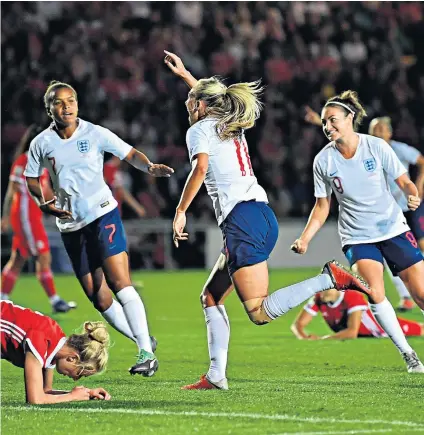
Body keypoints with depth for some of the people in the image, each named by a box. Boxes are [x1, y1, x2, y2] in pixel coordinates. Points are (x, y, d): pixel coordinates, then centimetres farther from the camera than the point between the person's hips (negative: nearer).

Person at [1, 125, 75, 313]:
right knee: (43, 257, -9)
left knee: (18, 260, 11)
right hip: (25, 216, -9)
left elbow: (46, 191, 20)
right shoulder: (24, 161, -12)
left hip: (34, 217, 9)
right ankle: (55, 301, -7)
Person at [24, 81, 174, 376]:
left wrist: (150, 167, -22)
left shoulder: (95, 134, -6)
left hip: (102, 213, -4)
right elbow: (32, 178, 14)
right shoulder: (41, 144, 0)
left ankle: (147, 353, -18)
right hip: (70, 225, 4)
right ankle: (143, 340, 23)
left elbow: (130, 154, -2)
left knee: (119, 282, -18)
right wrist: (42, 203, -4)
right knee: (99, 299, 4)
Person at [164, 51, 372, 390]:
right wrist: (185, 74, 56)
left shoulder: (199, 130, 1)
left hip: (241, 220, -9)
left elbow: (200, 170, -17)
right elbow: (211, 96, 47)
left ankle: (329, 278, -23)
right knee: (211, 297, 14)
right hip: (264, 216, 9)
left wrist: (180, 212, -12)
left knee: (260, 312, -14)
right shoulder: (232, 126, 24)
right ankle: (216, 375, 7)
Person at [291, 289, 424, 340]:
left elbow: (352, 332, -50)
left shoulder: (353, 298, -40)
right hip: (364, 336, 5)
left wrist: (321, 339, -49)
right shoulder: (317, 300, -21)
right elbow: (298, 324, -19)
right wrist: (305, 337, -43)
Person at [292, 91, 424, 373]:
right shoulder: (324, 161, -4)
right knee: (375, 294, -22)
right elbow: (322, 206, 5)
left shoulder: (376, 146, -8)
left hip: (393, 228, 0)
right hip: (357, 237, 0)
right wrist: (305, 239, -5)